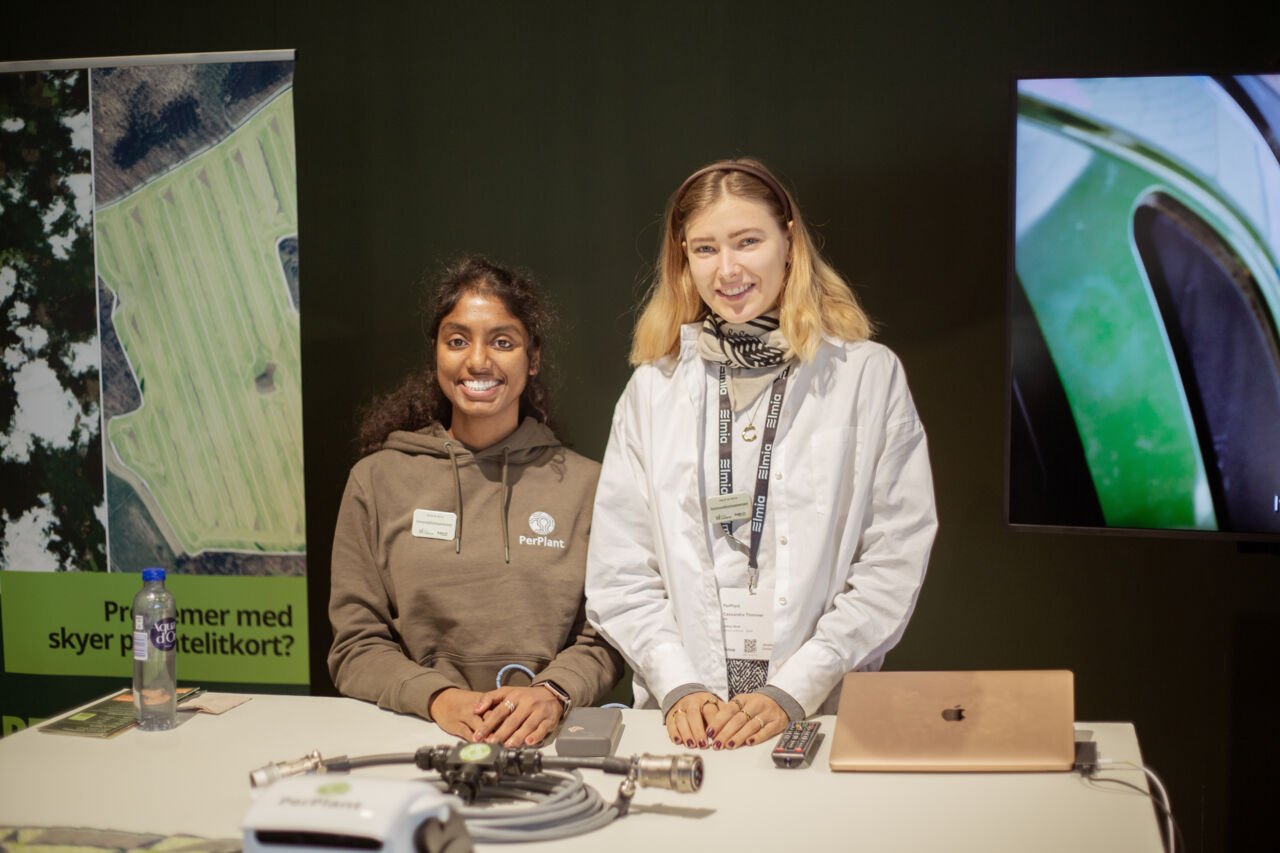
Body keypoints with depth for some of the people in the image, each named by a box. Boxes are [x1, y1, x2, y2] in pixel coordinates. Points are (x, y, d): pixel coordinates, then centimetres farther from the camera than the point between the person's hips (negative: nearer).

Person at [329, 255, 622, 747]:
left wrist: (552, 694, -15)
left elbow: (603, 639, 6)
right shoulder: (377, 480, 9)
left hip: (544, 743, -1)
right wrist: (438, 698, -12)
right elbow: (356, 646, 6)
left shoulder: (584, 484, 8)